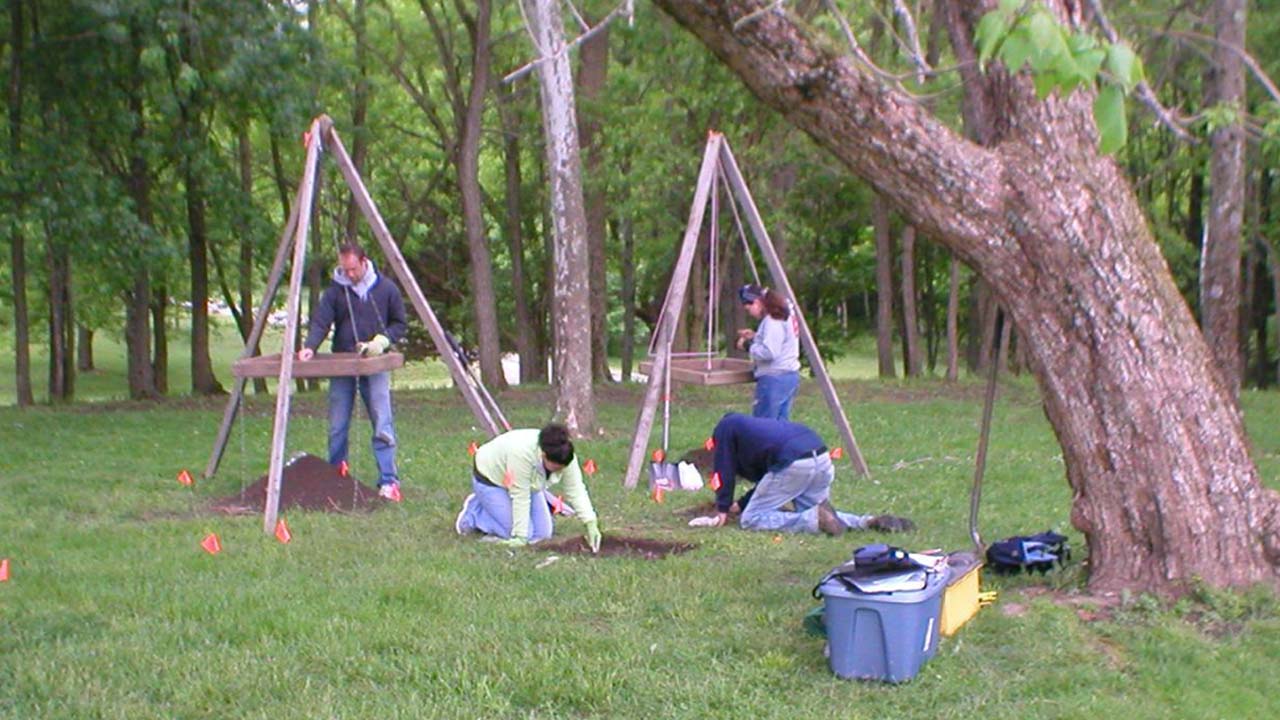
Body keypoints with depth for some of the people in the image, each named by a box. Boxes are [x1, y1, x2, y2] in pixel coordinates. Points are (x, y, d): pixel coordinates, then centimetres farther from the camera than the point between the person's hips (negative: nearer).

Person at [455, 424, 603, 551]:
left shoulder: (564, 456, -23)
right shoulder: (522, 453, -41)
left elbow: (576, 490, -15)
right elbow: (520, 497, -35)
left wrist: (590, 524, -23)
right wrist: (521, 537, -29)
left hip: (527, 483, 7)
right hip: (491, 479, -7)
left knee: (543, 533, -2)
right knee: (528, 534, -15)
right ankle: (473, 512, 2)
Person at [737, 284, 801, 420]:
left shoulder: (773, 321, -16)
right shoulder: (785, 314, 14)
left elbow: (769, 352, -24)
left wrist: (748, 345, -11)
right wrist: (754, 336, 15)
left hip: (774, 379, -11)